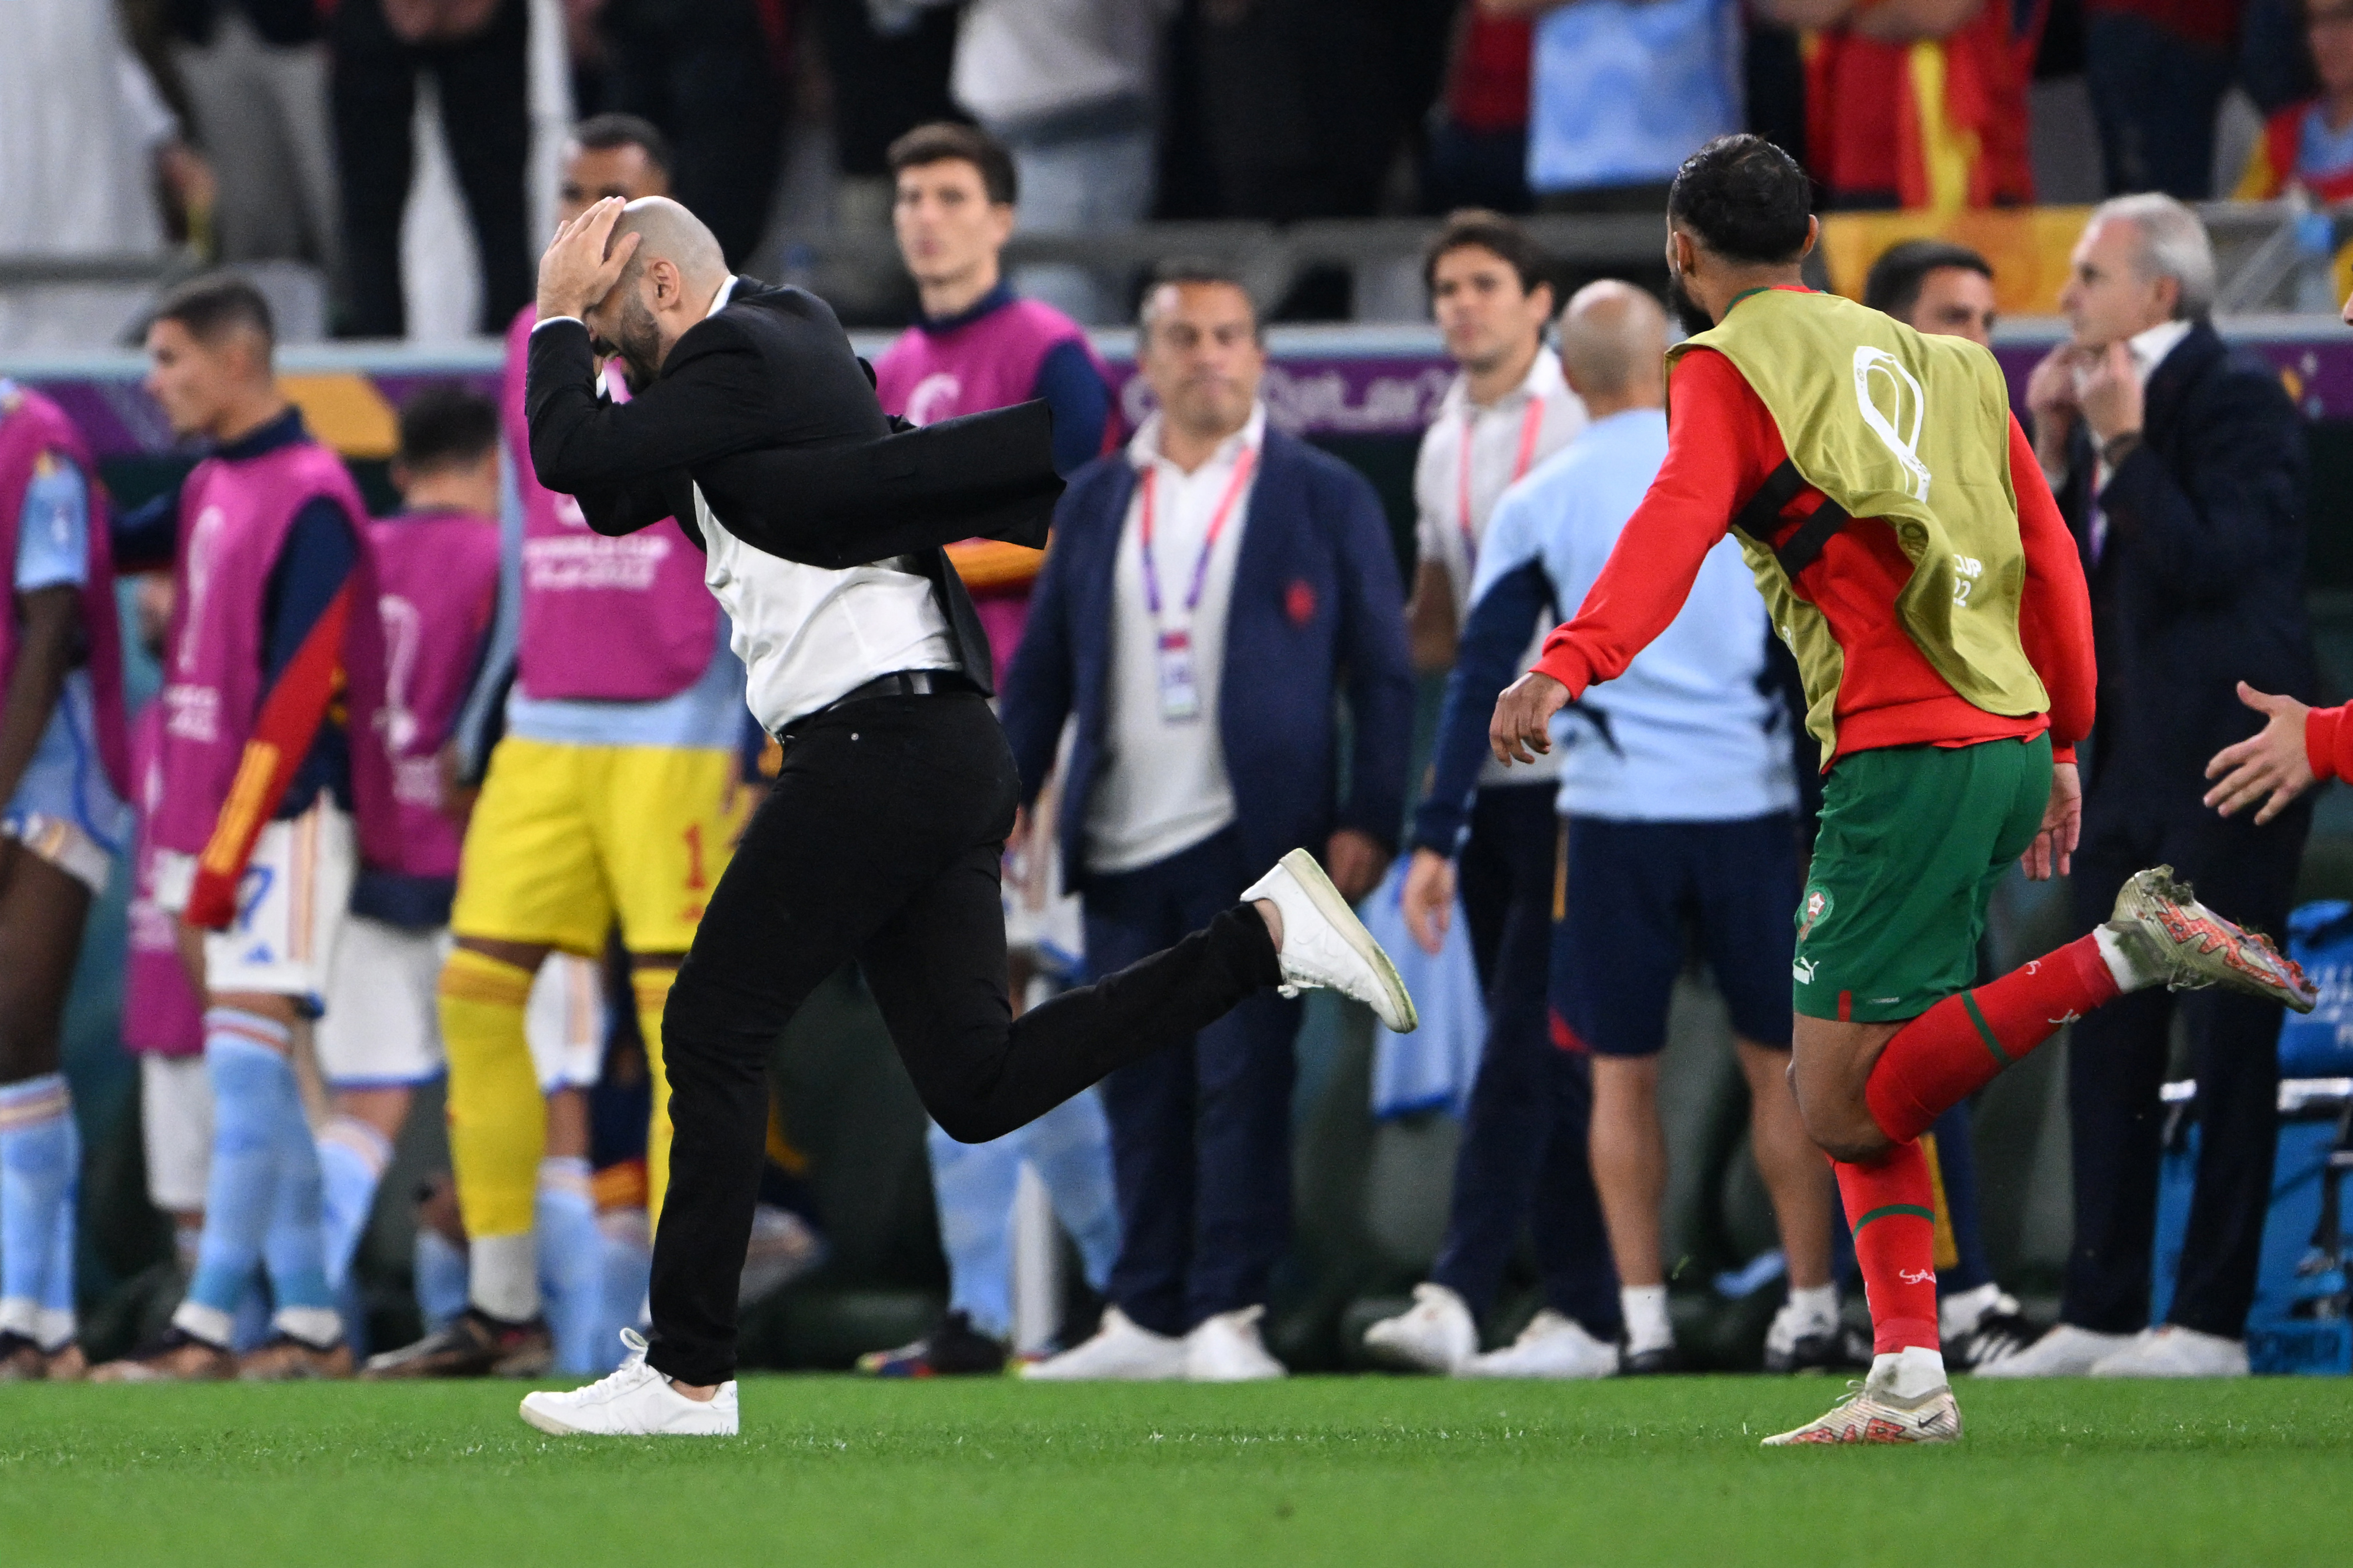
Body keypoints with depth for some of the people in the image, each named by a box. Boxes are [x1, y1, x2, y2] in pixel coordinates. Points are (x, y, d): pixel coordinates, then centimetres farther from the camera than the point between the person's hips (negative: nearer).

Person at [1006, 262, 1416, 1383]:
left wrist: (1368, 821, -8)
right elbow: (1040, 670, 16)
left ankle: (1227, 1316, -4)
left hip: (1252, 840, -4)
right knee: (1140, 1087, 5)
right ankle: (1145, 1320, 11)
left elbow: (1382, 671, 2)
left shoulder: (1322, 496, 4)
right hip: (1122, 850, 4)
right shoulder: (1095, 502, 14)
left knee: (1241, 1080, -7)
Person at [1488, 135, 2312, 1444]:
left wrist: (1573, 662, -33)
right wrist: (2064, 745, 30)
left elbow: (1677, 526, -20)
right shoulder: (1940, 360, 20)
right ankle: (1907, 1380, 4)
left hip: (1904, 753, -8)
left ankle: (2126, 955, -18)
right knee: (1869, 1096, 14)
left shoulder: (1730, 371, 0)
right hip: (2012, 738, 8)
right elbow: (2051, 557, 23)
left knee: (1846, 1105, -8)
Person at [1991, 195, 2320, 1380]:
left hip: (2225, 765, -9)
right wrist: (2056, 453, 4)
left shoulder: (2238, 401, -10)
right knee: (2107, 1044, 9)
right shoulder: (2104, 406, 15)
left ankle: (2211, 1322, -3)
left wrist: (2126, 447, -18)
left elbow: (2211, 562, -21)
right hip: (2131, 764, 9)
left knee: (2228, 1039, -4)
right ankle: (2101, 1311, 14)